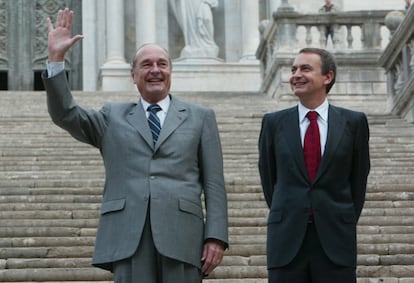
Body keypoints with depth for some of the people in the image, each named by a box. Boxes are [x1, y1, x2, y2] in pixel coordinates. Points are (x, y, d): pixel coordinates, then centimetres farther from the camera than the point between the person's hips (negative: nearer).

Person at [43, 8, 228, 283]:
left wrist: (216, 236, -1)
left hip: (181, 234, 0)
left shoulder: (200, 117, 15)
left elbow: (214, 183, 9)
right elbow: (65, 114, 6)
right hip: (128, 236, 1)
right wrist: (56, 59, -4)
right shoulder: (113, 117, 19)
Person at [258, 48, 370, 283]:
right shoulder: (273, 123, 6)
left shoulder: (354, 122, 4)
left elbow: (359, 177, 10)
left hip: (335, 240, -1)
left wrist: (346, 223, 11)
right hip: (286, 242, 1)